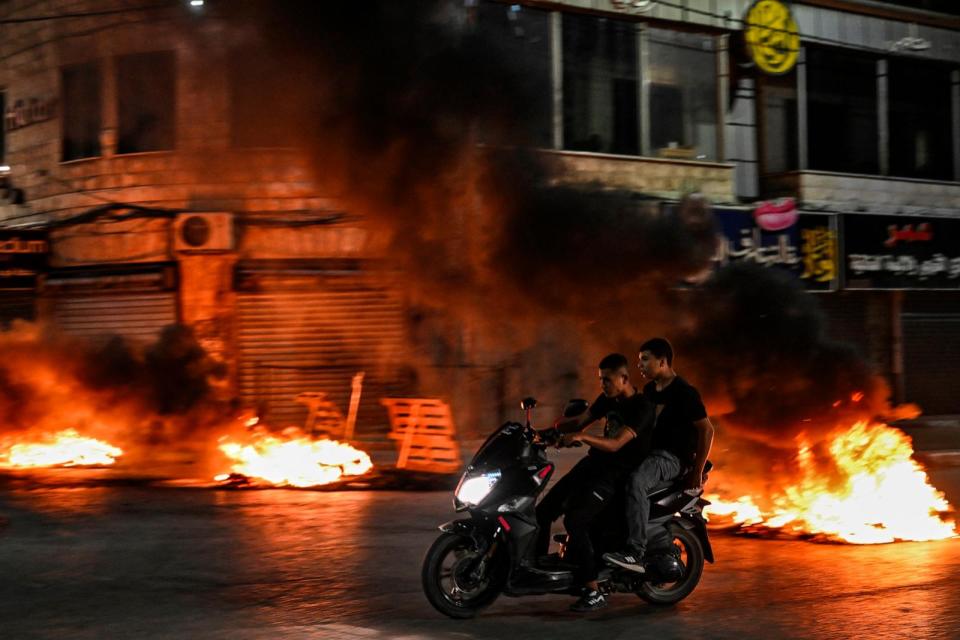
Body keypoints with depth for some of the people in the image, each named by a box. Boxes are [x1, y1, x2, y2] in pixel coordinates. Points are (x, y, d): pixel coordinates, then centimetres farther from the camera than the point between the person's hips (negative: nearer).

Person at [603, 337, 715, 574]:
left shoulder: (684, 392, -12)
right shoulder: (649, 390, 14)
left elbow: (706, 430, -14)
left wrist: (697, 474, -16)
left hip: (673, 457, -10)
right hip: (650, 452, 10)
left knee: (636, 481, -35)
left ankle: (635, 553, -40)